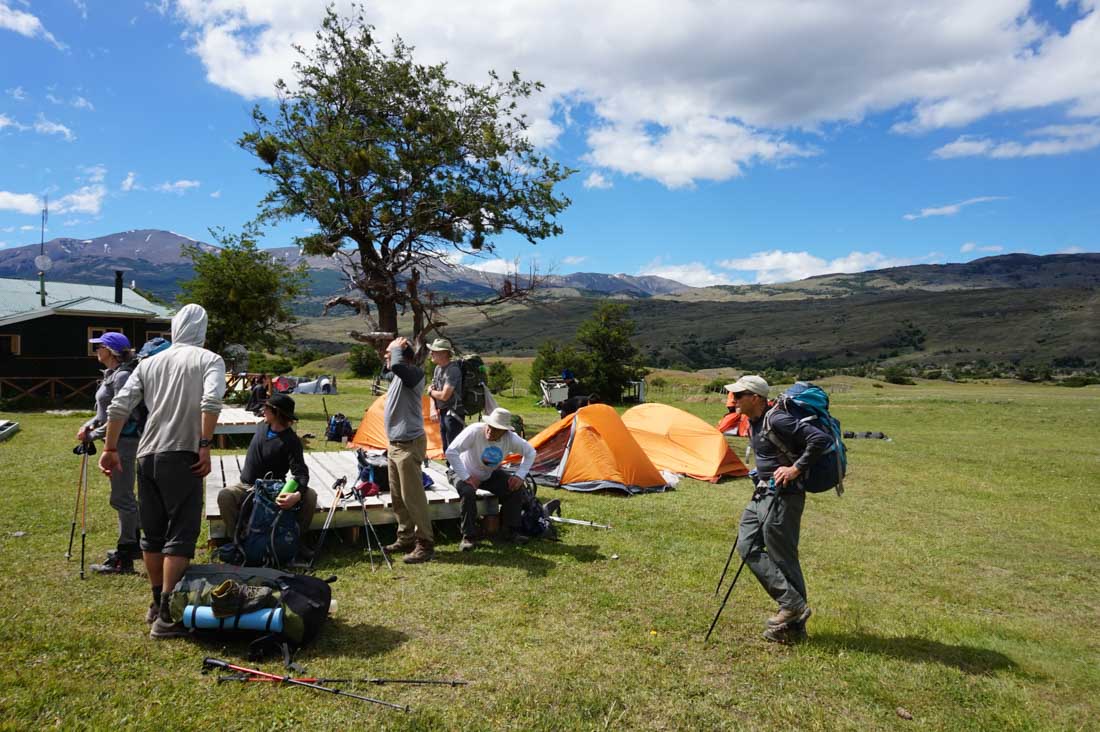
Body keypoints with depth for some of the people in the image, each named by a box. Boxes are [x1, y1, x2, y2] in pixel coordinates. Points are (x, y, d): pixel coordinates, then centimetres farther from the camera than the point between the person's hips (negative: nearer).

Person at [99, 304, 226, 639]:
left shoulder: (149, 363, 16)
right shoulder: (209, 360, 1)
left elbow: (118, 406, 10)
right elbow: (211, 401, -17)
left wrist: (110, 449, 17)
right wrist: (205, 445, -14)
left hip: (146, 456, 6)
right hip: (181, 455, -6)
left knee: (153, 533, 16)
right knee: (180, 535, -2)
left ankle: (156, 604, 30)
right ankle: (167, 616, -5)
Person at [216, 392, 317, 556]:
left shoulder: (291, 441, -15)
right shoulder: (262, 427, 2)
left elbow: (301, 473, -26)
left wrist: (297, 494, -43)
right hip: (248, 487, 4)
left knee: (310, 496, -28)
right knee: (225, 495, -31)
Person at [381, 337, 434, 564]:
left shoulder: (413, 373, -16)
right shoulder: (401, 375, 13)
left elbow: (396, 365, -36)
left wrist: (397, 347, -19)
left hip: (408, 445, -10)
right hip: (395, 444, 10)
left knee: (413, 497, -7)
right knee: (398, 497, 16)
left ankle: (425, 545, 0)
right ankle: (406, 539, 26)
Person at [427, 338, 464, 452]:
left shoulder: (453, 370, -21)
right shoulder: (438, 368, 8)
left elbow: (444, 395, -26)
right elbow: (433, 389, 18)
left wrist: (431, 392, -7)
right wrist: (434, 408, 6)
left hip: (453, 413, -9)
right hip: (443, 412, 9)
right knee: (446, 447, 17)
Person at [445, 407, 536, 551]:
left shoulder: (510, 438, -19)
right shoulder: (474, 431, -32)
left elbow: (530, 452, -3)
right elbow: (451, 452, -34)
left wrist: (520, 476, -14)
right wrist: (467, 478, -31)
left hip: (490, 474, 4)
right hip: (465, 473, -4)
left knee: (515, 487, -15)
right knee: (468, 492, -35)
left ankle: (510, 531, -1)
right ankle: (468, 537, -21)